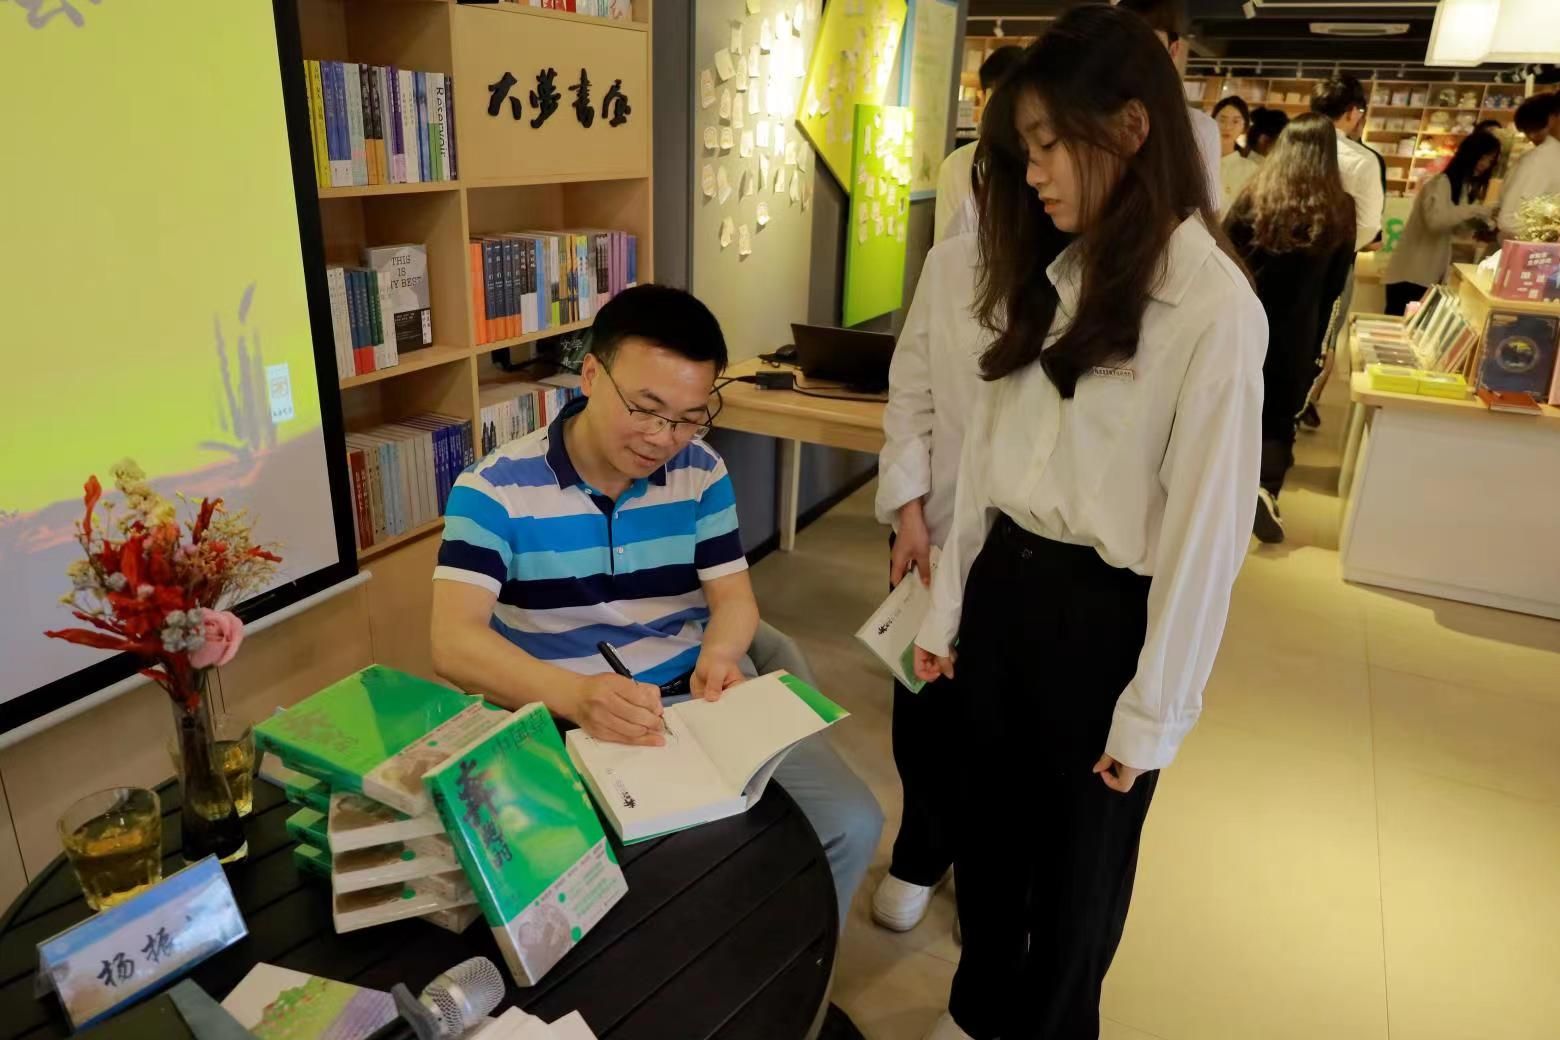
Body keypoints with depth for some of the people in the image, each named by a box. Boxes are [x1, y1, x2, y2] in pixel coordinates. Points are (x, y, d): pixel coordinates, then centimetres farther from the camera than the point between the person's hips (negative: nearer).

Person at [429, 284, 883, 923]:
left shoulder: (702, 473, 3)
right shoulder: (494, 491, -11)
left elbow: (733, 595, 4)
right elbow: (455, 640, -22)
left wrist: (719, 653, -22)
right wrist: (574, 695, -41)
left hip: (699, 694, 4)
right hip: (563, 719, -3)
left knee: (849, 823, -10)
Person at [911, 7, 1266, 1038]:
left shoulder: (1214, 305, -16)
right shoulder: (1048, 277, 7)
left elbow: (1206, 523, -15)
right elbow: (989, 453, 8)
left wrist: (1153, 712, -11)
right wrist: (947, 606, 11)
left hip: (1103, 612, -6)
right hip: (1006, 587, 6)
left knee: (1078, 858, 16)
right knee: (988, 828, 22)